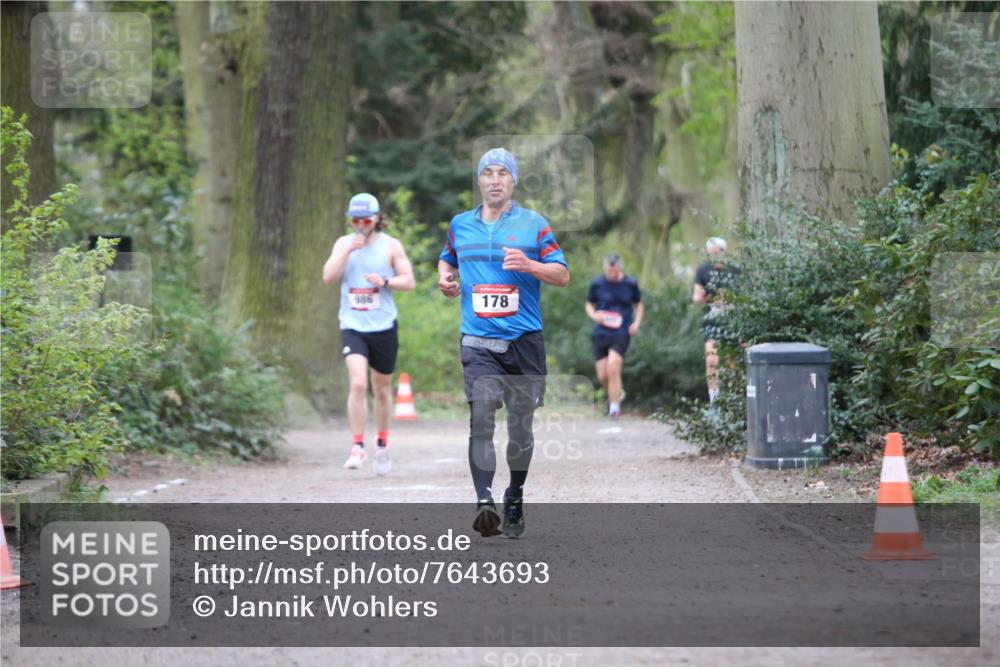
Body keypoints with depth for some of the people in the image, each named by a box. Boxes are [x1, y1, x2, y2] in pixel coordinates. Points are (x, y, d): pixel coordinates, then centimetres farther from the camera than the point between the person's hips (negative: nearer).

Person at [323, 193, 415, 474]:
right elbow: (328, 277, -4)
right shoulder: (344, 243, 7)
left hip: (384, 327, 0)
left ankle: (382, 445, 30)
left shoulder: (391, 245, 1)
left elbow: (409, 281, 0)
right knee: (358, 383, -18)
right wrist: (347, 251, -14)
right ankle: (357, 446, -15)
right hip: (352, 326, 0)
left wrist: (385, 282, -18)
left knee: (382, 388, 11)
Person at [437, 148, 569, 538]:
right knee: (481, 416, -17)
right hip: (478, 341, 1)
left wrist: (530, 266, -17)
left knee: (521, 425, 7)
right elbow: (447, 258, 31)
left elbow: (563, 275, 1)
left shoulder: (534, 224, 3)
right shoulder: (460, 225, 11)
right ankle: (484, 500, -27)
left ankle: (515, 500, 26)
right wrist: (445, 277, 9)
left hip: (525, 340, 0)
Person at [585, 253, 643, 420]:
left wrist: (637, 323, -1)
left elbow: (639, 305, 15)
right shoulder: (597, 284, 1)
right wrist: (594, 315, -9)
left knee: (613, 367, -21)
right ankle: (618, 393, 35)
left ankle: (614, 406, -11)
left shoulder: (630, 284, 1)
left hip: (622, 332, -2)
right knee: (602, 376, 1)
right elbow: (589, 305, 13)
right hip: (601, 332, 2)